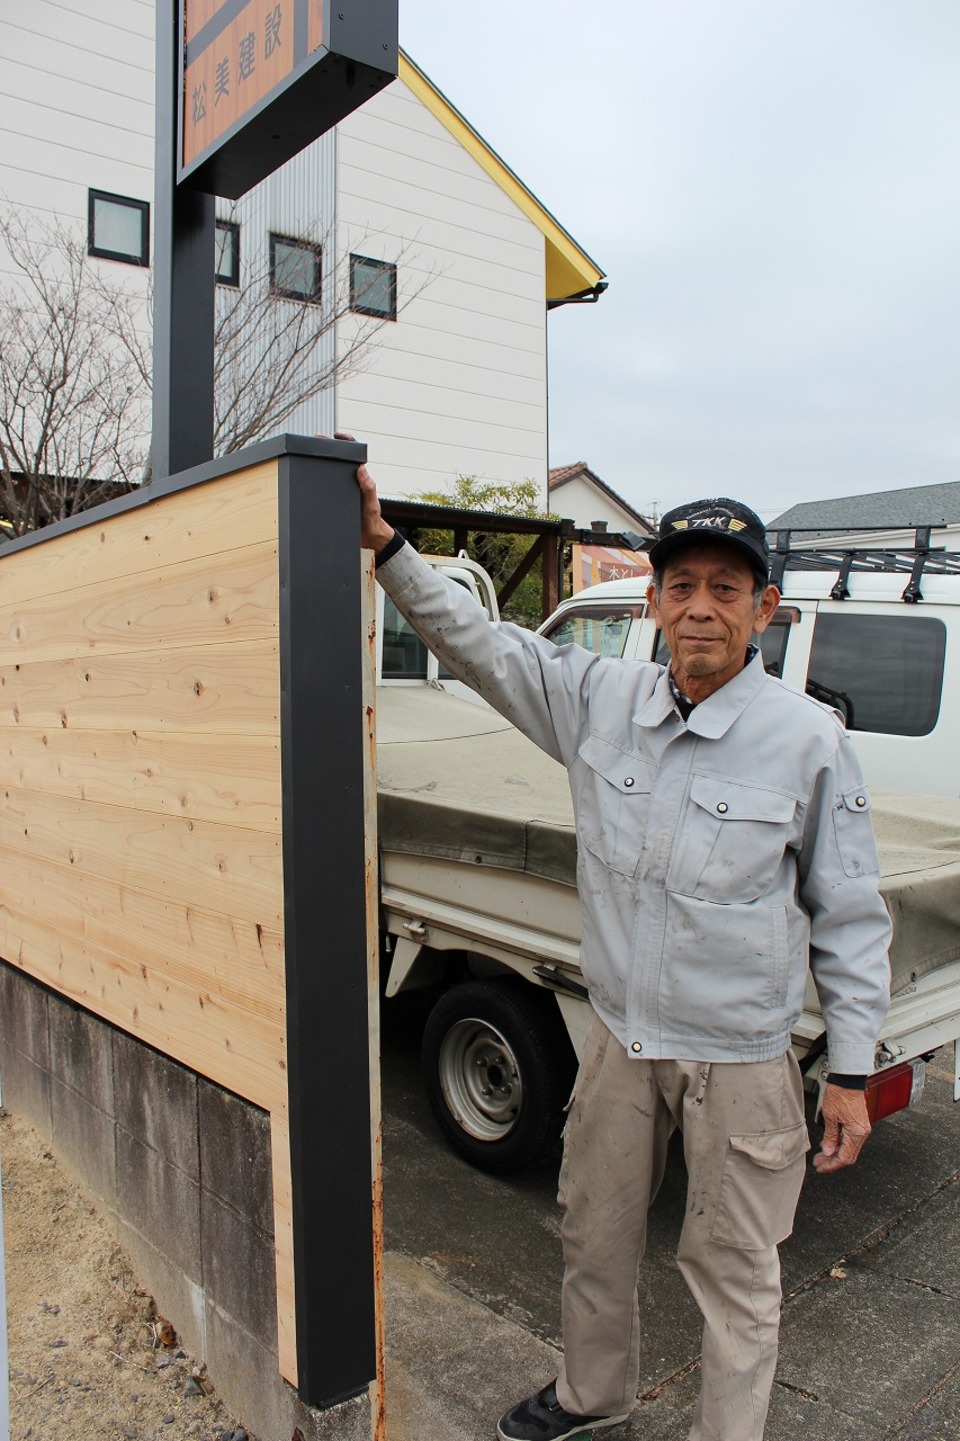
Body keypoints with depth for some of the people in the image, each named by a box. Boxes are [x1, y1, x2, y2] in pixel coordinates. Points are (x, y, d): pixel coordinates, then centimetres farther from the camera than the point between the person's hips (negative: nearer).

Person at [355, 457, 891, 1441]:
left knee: (732, 1271, 13)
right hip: (619, 1038, 4)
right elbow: (476, 642, 0)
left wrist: (851, 1072, -4)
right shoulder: (600, 698, -5)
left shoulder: (809, 740, -13)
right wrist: (386, 547, -8)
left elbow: (850, 917, -7)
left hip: (739, 1058, -4)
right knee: (594, 1238, 23)